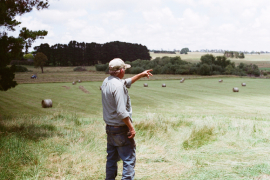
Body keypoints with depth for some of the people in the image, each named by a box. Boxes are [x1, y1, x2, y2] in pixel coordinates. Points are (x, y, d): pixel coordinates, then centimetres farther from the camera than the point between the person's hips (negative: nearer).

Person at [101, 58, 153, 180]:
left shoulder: (106, 82, 6)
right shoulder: (118, 86, -21)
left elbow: (126, 82, 25)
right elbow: (121, 112, -25)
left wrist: (141, 75, 31)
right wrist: (131, 127, -16)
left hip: (109, 128, 9)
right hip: (121, 129, -9)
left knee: (111, 158, 17)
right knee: (129, 160, -2)